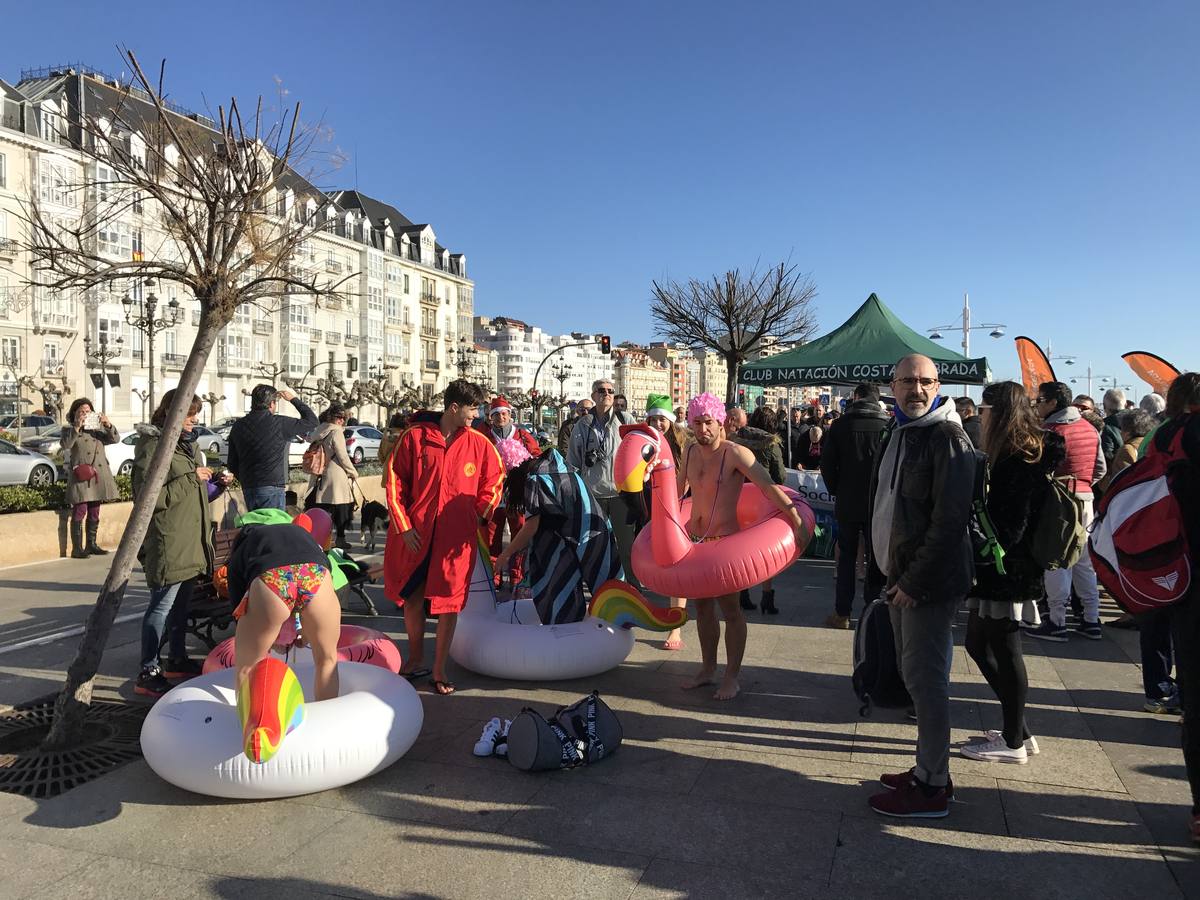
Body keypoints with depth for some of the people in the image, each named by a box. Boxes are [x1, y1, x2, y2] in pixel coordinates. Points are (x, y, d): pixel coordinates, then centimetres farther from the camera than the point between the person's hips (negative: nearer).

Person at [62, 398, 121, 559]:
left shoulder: (98, 427, 17)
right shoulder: (69, 429, 4)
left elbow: (115, 439, 5)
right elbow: (66, 445, -14)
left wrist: (108, 426, -11)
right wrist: (76, 428, -24)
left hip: (98, 475, 5)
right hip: (80, 475, -5)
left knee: (94, 512, 11)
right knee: (79, 512, -9)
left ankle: (91, 545, 20)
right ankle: (77, 548, -7)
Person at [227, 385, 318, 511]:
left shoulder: (238, 426, 9)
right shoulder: (279, 423, -10)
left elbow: (232, 464, 14)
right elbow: (311, 421, 2)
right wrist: (294, 399, 12)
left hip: (247, 489, 6)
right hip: (272, 488, -6)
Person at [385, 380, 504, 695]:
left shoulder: (479, 444, 0)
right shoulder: (415, 437, -4)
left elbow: (495, 479, 13)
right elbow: (395, 480, -1)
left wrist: (480, 513, 3)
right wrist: (403, 525, -5)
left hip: (457, 536, 0)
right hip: (416, 534, 0)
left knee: (450, 603, 4)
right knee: (411, 597, 12)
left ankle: (439, 670, 18)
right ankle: (416, 661, 32)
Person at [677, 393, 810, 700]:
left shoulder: (735, 454, -15)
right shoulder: (690, 453, 5)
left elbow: (769, 487, -23)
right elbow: (678, 492, 20)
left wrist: (797, 520, -31)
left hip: (725, 540, -6)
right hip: (695, 539, 6)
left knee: (729, 606, 1)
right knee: (702, 605, 14)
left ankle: (732, 676, 14)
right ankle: (708, 669, 28)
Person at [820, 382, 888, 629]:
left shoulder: (840, 425, -4)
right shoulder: (888, 426, -5)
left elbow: (827, 464, -4)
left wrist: (836, 491, 9)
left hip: (847, 503, 0)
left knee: (846, 557, 10)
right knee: (876, 559, 11)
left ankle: (842, 613, 12)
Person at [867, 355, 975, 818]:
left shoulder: (947, 438, -14)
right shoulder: (898, 433, 15)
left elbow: (949, 519, -20)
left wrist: (915, 580, -19)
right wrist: (894, 572, 15)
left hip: (929, 580, -9)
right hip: (900, 574, 9)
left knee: (924, 677, -4)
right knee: (914, 673, 15)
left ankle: (932, 787, 6)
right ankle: (927, 769, 27)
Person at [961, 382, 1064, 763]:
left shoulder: (1020, 459, -17)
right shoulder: (1014, 454, 13)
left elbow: (1011, 525, -22)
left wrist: (984, 556, -18)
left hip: (1006, 571, -10)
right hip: (998, 570, 10)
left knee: (1004, 651, 2)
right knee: (979, 645, 16)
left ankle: (1014, 742, 16)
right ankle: (1018, 731, 28)